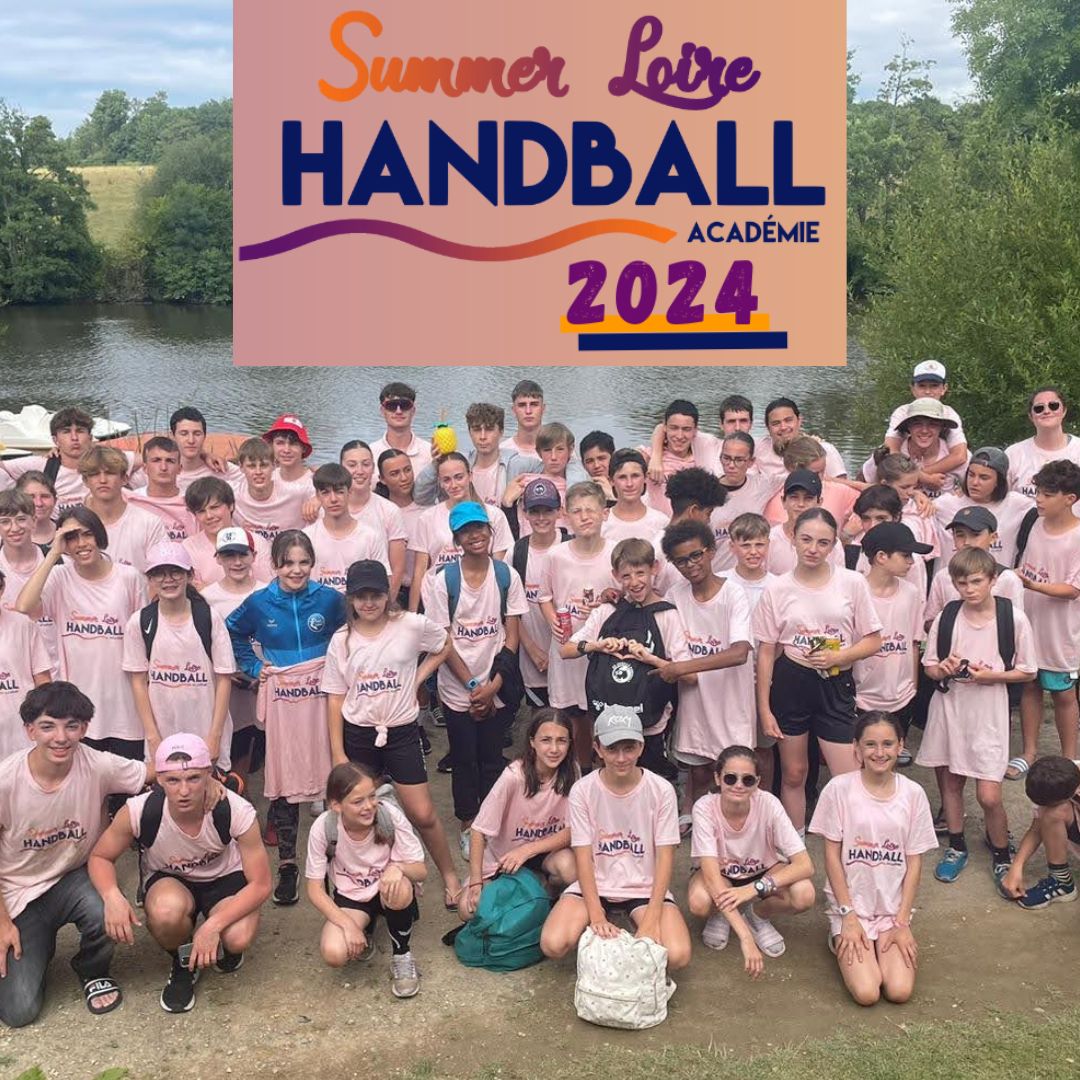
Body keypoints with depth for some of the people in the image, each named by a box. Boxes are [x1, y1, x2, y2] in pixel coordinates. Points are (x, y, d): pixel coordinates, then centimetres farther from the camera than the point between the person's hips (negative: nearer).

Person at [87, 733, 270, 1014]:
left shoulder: (237, 811, -31)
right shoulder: (139, 811, -29)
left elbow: (260, 884, -22)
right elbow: (100, 857, -11)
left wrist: (214, 925, -35)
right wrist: (112, 896, -33)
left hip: (225, 878, 0)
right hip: (168, 880, 0)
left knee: (239, 938, -32)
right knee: (167, 912, -37)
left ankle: (219, 942, 8)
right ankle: (183, 963, -1)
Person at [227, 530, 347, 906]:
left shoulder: (329, 599, -2)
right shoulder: (258, 603, -1)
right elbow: (232, 634, 15)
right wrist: (253, 666, 6)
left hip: (322, 695, 0)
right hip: (280, 699, 0)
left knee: (327, 775, 3)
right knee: (283, 781, 1)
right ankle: (286, 865, 11)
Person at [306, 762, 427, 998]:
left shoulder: (390, 815, -24)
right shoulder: (323, 828, -22)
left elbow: (421, 870, -18)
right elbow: (315, 889, -13)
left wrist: (398, 867, -41)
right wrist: (349, 924, -24)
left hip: (387, 890, -1)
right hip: (349, 897, 1)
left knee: (401, 890, -37)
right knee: (333, 954, -27)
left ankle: (402, 955, -7)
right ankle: (366, 929, 11)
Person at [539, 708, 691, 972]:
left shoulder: (661, 790, -10)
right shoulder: (582, 791, -9)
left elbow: (665, 858, -10)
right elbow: (584, 857, -10)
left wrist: (651, 920, -20)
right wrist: (596, 916, -22)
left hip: (646, 888, 0)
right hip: (595, 886, 0)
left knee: (677, 955, -26)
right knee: (552, 944, -26)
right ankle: (603, 936, 6)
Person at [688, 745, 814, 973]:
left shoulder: (768, 804, -28)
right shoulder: (705, 808, -30)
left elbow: (805, 866, -29)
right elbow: (711, 873, -36)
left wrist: (755, 888, -42)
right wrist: (745, 938, -44)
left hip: (764, 871, 1)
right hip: (721, 873, -1)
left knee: (804, 895, -31)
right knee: (699, 902, -35)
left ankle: (758, 915, 2)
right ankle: (720, 916, 3)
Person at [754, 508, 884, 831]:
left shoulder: (852, 582, -2)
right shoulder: (777, 589, -2)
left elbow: (873, 640, 3)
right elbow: (766, 652, 1)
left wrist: (837, 656, -15)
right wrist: (764, 708, -2)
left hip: (836, 685, 0)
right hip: (790, 683, 0)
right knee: (793, 774, 11)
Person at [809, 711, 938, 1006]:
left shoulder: (913, 794, -3)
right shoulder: (839, 788, -10)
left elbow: (914, 862, 0)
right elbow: (832, 855, -6)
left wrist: (902, 923, -5)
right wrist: (849, 916, -9)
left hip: (893, 908, 2)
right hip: (850, 903, -2)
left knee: (900, 991, -16)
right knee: (866, 993, -17)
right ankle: (842, 938, 12)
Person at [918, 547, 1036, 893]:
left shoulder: (1014, 619, -10)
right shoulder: (946, 617, -3)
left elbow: (1028, 671, -2)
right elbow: (929, 667, 6)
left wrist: (991, 676, -16)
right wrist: (944, 668, -16)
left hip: (988, 712, -3)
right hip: (949, 706, 3)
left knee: (989, 795, -5)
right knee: (950, 782, 15)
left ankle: (1001, 857, 19)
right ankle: (956, 848, 36)